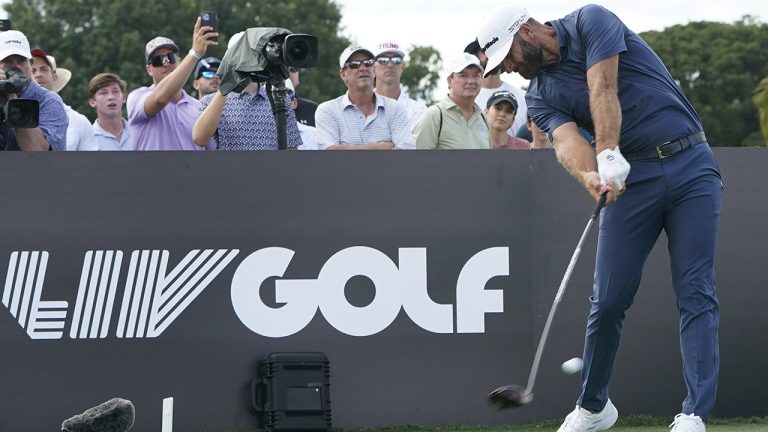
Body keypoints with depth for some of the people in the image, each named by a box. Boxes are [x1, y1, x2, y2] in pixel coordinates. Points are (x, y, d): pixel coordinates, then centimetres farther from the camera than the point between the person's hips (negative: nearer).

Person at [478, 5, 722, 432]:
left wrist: (609, 157, -32)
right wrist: (590, 175, -34)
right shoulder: (542, 95, 8)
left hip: (690, 164, -4)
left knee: (696, 294, -9)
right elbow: (567, 141, -12)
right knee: (609, 299, -1)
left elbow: (603, 91, -19)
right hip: (632, 177, 4)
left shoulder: (590, 22, -4)